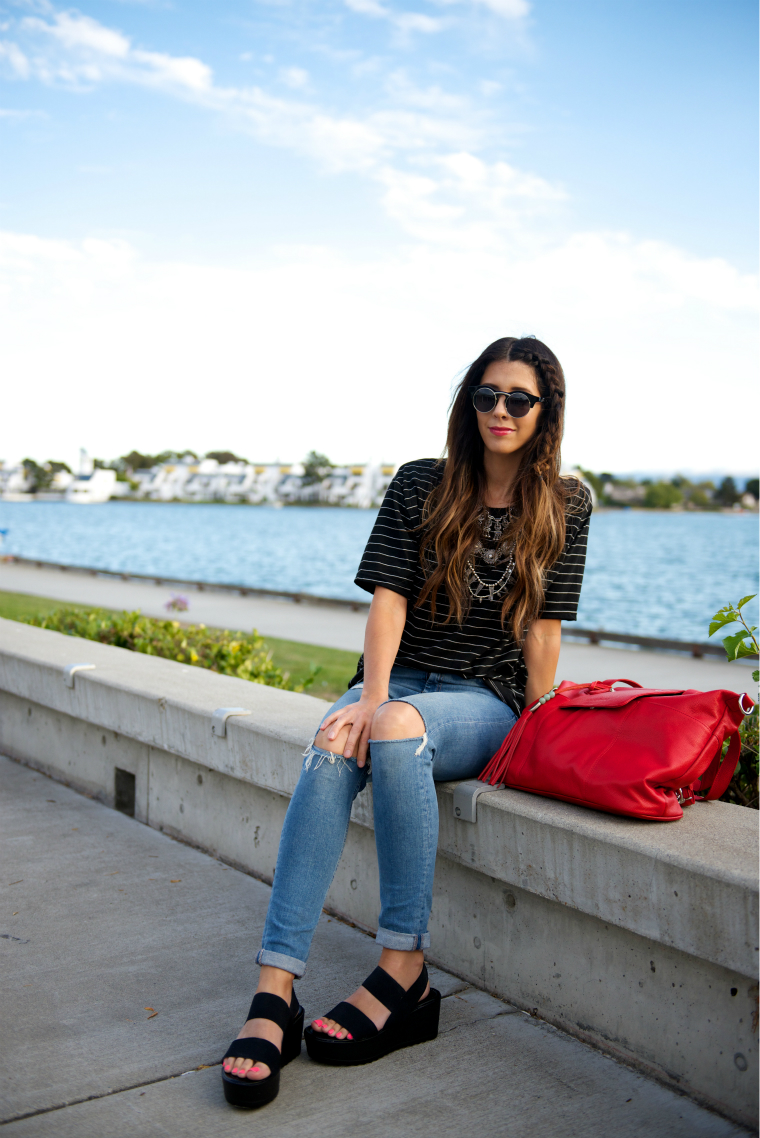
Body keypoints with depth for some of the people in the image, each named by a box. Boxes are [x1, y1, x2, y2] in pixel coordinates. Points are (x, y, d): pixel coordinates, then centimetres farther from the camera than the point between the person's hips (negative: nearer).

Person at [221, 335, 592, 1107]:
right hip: (395, 681, 2)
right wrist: (372, 695, -19)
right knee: (332, 751, -33)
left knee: (399, 730, -37)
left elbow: (542, 629, 0)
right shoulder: (420, 485, 5)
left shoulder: (564, 507, 4)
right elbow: (388, 599, -5)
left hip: (485, 703, -2)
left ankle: (404, 975, -30)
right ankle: (274, 993, -37)